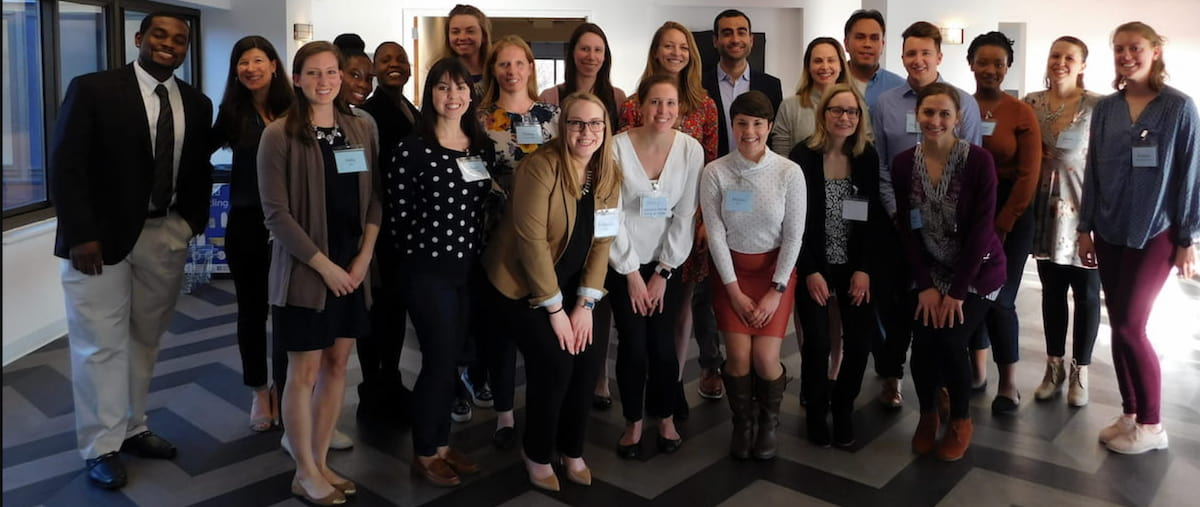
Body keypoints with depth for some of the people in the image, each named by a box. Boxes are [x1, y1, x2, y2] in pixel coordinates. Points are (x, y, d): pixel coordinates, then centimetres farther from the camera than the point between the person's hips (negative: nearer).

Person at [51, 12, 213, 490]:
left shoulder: (196, 104, 7)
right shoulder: (92, 89, -7)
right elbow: (65, 167, -10)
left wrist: (191, 222, 2)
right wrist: (81, 234, -16)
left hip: (165, 236, 4)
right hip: (102, 236, -4)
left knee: (145, 339, 13)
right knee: (100, 344, 4)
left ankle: (132, 429, 28)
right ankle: (101, 447, 16)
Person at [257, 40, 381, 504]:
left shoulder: (363, 128, 5)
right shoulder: (279, 135, -8)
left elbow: (374, 196, 6)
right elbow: (276, 212, -11)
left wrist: (363, 258, -4)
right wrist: (323, 265, -14)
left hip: (353, 267, 5)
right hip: (304, 270, -4)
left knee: (337, 365, 10)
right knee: (304, 371, 3)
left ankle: (319, 464, 25)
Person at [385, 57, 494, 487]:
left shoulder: (483, 147, 6)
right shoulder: (411, 150, -12)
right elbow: (395, 215, -9)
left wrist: (483, 255, 9)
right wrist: (412, 260, -1)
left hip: (470, 269, 6)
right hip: (428, 272, -6)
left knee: (450, 359, 15)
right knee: (439, 362, 1)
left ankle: (442, 446, 31)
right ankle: (424, 455, 21)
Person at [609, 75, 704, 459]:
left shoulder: (691, 150, -8)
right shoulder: (617, 147, -14)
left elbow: (685, 216, -5)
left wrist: (663, 273, -5)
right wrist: (631, 273, -9)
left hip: (668, 263, 1)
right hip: (624, 264, -1)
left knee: (662, 344, 1)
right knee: (633, 345, 0)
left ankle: (666, 417, 26)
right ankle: (633, 421, 22)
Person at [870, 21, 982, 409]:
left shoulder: (964, 103, -1)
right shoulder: (884, 104, 2)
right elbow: (877, 166, 1)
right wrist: (895, 210, -6)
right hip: (897, 219, 1)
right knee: (893, 299, 7)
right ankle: (891, 375, 23)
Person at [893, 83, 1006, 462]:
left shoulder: (978, 160, -16)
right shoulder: (903, 164, -6)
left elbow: (981, 229, -16)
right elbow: (907, 229, -3)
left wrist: (956, 291, -16)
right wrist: (926, 285, -9)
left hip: (976, 271, -2)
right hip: (929, 273, 2)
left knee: (949, 340, -15)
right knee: (923, 343, -12)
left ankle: (961, 421, 13)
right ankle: (927, 414, 18)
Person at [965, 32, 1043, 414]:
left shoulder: (1022, 114, -5)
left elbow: (1028, 176, -6)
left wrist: (1000, 227, -8)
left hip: (1011, 215, -2)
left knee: (1000, 299, -2)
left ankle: (1009, 384, 15)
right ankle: (978, 370, 27)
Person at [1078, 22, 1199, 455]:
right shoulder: (1105, 109, 5)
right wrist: (1086, 228, 7)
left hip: (1156, 233, -4)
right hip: (1110, 233, 4)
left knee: (1129, 326, -9)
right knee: (1119, 327, 7)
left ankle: (1151, 425, 8)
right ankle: (1130, 414, 21)